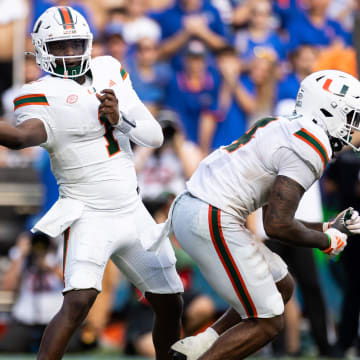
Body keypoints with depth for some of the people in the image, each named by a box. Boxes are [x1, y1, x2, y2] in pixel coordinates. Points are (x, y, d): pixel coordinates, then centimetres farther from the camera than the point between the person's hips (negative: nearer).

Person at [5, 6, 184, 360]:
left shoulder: (109, 72, 6)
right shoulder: (42, 94, -12)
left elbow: (154, 136, 5)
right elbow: (24, 134, -36)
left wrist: (120, 119, -16)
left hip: (132, 212, 6)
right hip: (88, 215, -6)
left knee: (170, 304, 11)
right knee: (79, 300, -26)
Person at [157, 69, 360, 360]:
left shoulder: (286, 131, 20)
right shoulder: (310, 151, -12)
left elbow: (275, 217, 24)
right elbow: (277, 226, -17)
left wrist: (330, 227, 20)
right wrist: (327, 242, 0)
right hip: (212, 222, -10)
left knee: (282, 287, 21)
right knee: (268, 322, -1)